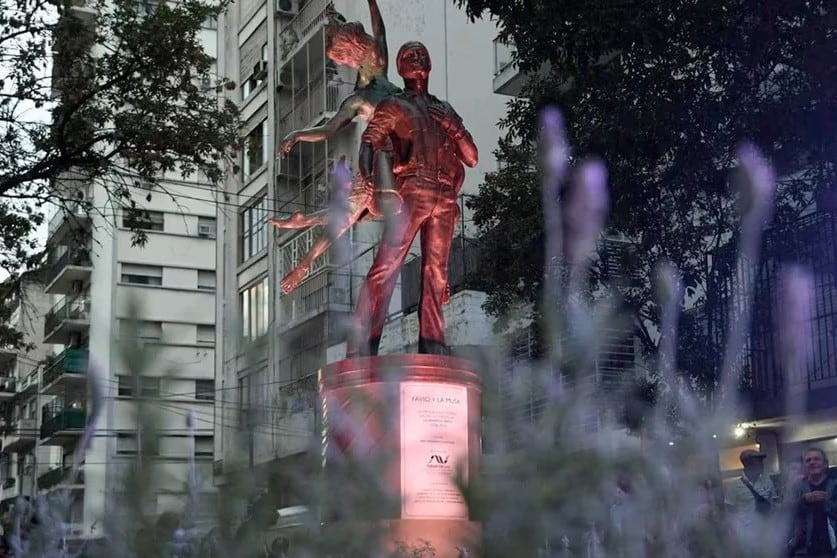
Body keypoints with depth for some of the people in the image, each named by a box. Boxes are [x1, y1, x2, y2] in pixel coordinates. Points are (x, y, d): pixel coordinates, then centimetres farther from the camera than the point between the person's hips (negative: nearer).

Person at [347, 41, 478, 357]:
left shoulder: (445, 111, 28)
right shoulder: (393, 107, 15)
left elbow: (472, 158, 23)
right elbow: (369, 144, 0)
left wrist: (453, 127, 6)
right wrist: (371, 183, -19)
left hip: (444, 198, 5)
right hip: (411, 191, -5)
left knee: (436, 271, 0)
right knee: (386, 266, -16)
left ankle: (431, 341, 2)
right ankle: (363, 342, -21)